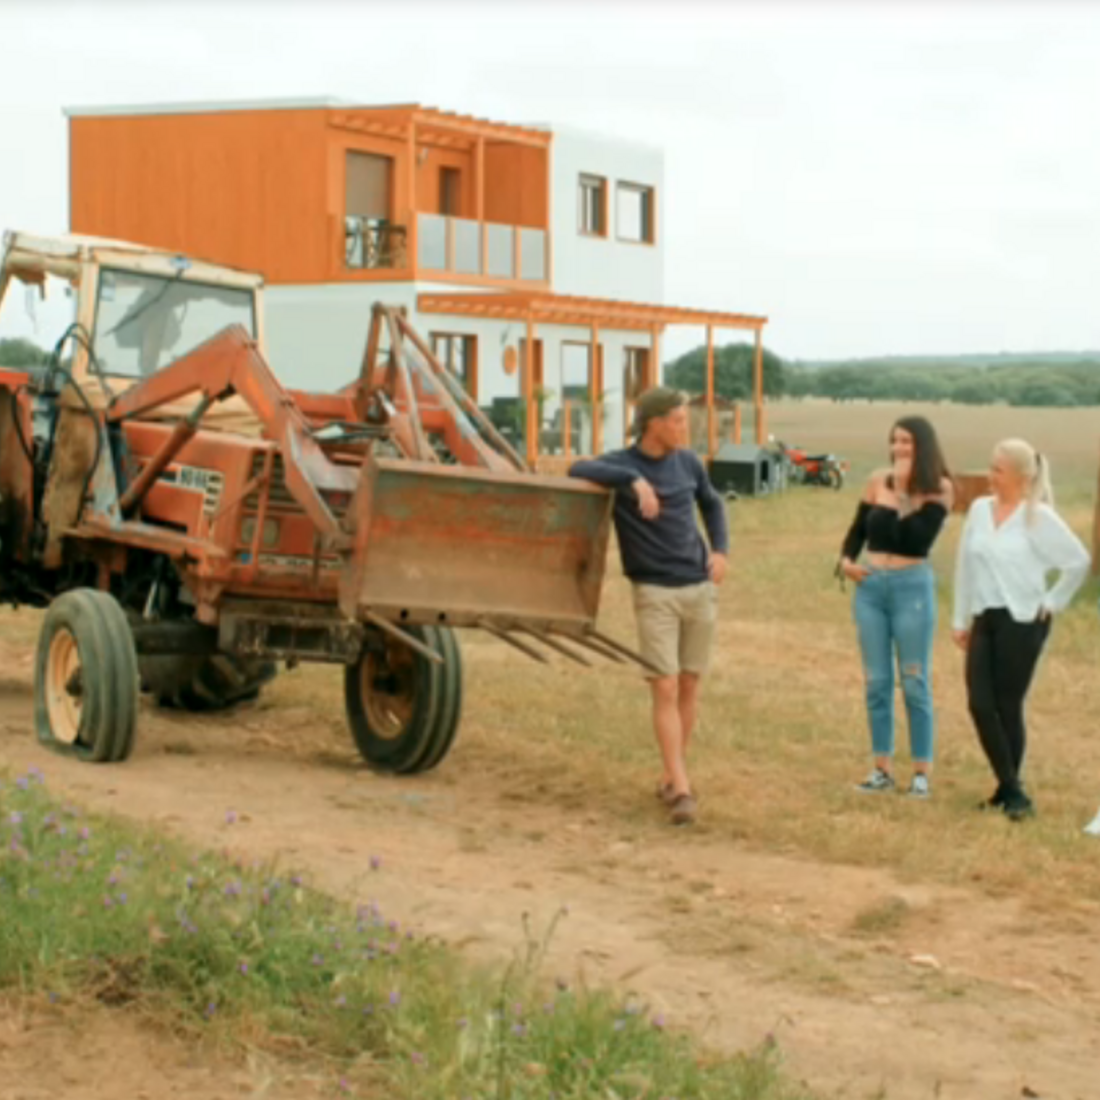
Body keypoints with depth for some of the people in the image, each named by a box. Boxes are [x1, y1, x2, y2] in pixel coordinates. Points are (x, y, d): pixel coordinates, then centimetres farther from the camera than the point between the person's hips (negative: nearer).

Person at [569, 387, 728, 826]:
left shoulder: (688, 462, 6)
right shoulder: (620, 464, -7)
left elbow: (711, 503, 23)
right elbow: (578, 470, -27)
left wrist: (721, 550, 8)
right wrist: (634, 480, -35)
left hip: (700, 588, 4)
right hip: (654, 592, -4)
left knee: (688, 687, 9)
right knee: (664, 690, -9)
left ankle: (674, 773, 24)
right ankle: (682, 790, -10)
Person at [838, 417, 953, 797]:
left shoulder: (938, 490, -6)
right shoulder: (878, 481, 5)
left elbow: (916, 541, -18)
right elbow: (857, 530, 13)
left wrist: (899, 493, -16)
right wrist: (846, 559, -4)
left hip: (912, 587, -4)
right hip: (870, 586, 4)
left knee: (915, 683, 2)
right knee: (876, 682, 8)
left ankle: (922, 772, 9)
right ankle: (882, 768, 17)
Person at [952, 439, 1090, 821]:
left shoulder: (1038, 517, -9)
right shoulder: (979, 509, 7)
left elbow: (1078, 561, -6)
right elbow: (966, 566, 13)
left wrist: (1052, 602, -2)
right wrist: (961, 620, 13)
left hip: (1023, 622, -5)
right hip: (984, 620, 5)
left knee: (1008, 707, -1)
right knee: (980, 705, -3)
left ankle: (1011, 790, 13)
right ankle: (1010, 789, 8)